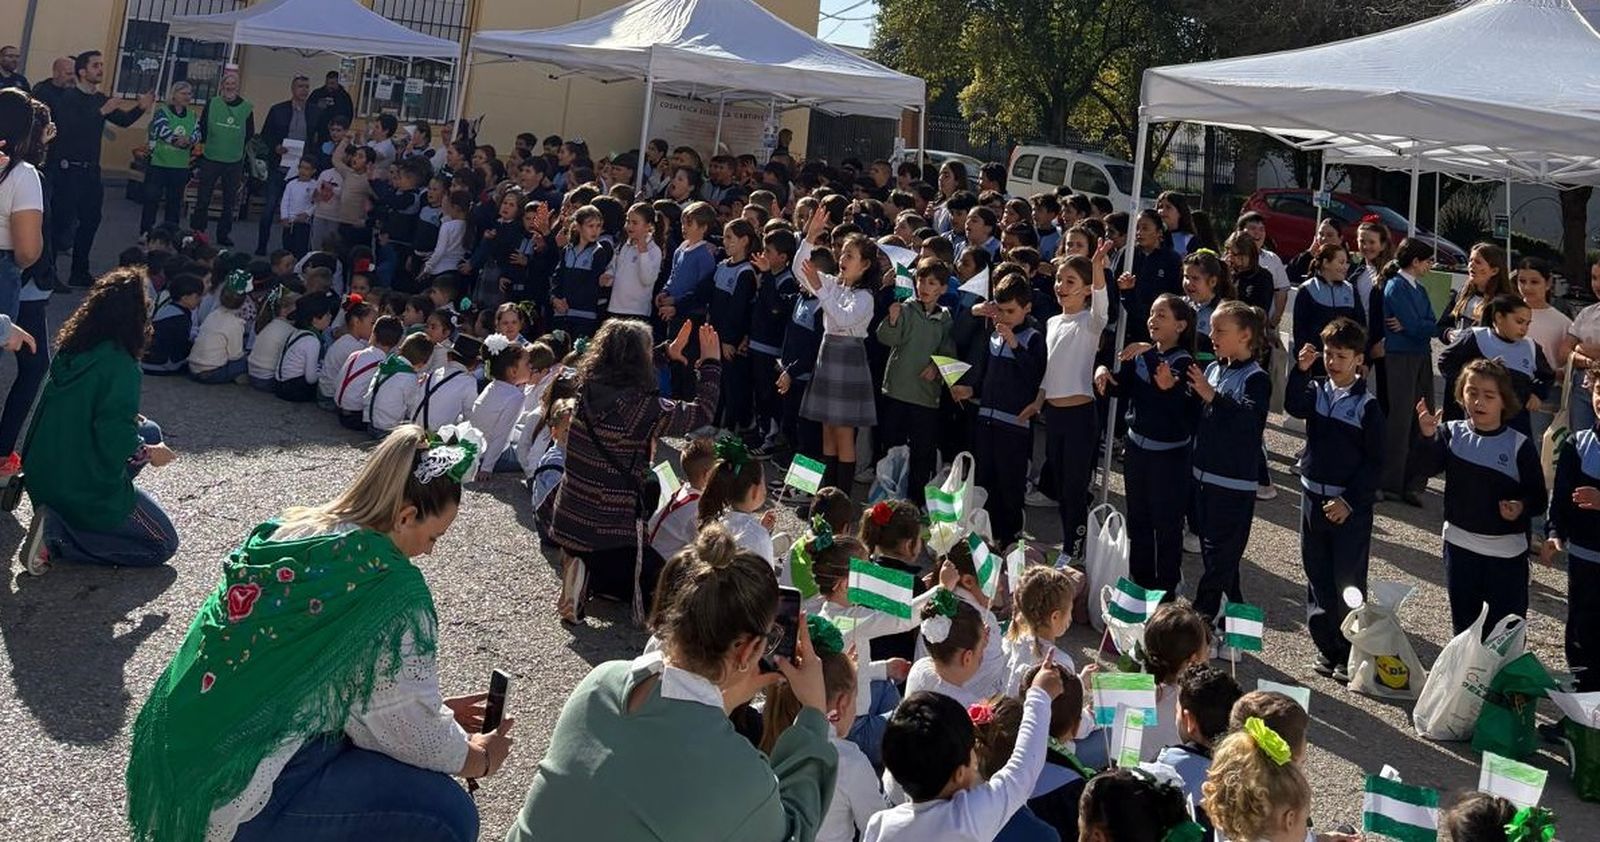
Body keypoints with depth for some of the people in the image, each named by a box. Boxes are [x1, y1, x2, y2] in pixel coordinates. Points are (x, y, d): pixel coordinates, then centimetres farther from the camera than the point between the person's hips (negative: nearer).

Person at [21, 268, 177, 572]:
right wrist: (149, 454, -7)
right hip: (86, 488, -8)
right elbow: (115, 440, -25)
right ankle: (57, 536, -8)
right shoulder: (120, 366, -22)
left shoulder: (70, 351, 1)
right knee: (163, 544, 9)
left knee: (149, 432, 24)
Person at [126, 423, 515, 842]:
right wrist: (480, 758, 11)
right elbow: (413, 733, -8)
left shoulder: (289, 532, 5)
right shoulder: (392, 591, -18)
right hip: (236, 799, -9)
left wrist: (437, 711, 21)